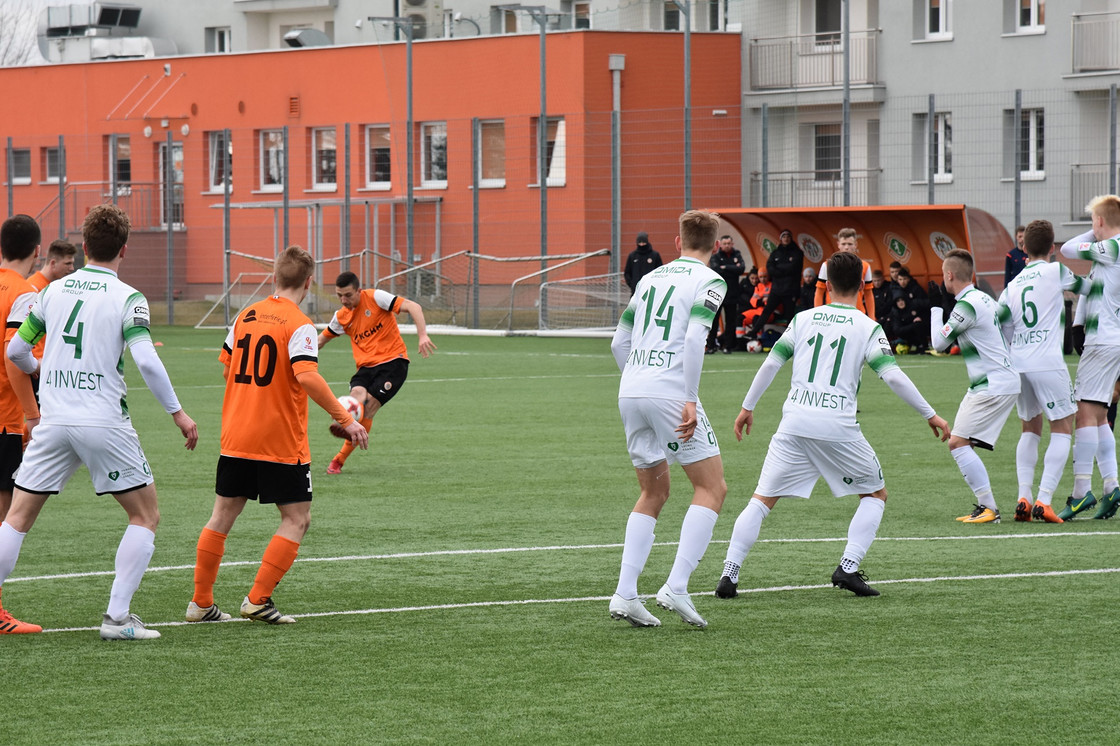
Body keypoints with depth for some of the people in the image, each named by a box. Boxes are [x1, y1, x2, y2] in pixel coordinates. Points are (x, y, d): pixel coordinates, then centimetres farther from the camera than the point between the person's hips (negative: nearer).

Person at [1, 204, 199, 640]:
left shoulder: (53, 291, 8)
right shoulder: (127, 299, -6)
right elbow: (146, 360, -18)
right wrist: (177, 413, -8)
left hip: (53, 422, 4)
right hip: (105, 422, -4)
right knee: (146, 515, 10)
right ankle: (117, 617, 1)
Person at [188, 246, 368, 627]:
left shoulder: (245, 316, 7)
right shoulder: (298, 325, -13)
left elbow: (227, 366, 18)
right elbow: (307, 377, -26)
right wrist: (344, 418, -22)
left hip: (236, 438, 6)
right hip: (282, 443, -6)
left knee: (223, 515, 15)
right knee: (296, 519, 5)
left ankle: (200, 602, 17)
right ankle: (258, 599, -3)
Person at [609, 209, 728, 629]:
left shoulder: (651, 278, 19)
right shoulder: (710, 282, -1)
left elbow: (619, 343, 20)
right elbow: (694, 339, -16)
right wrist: (689, 400, -16)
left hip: (630, 393, 7)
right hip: (670, 392, -7)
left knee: (653, 493, 17)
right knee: (712, 488, 3)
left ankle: (625, 594, 6)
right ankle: (676, 587, -11)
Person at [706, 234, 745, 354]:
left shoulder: (737, 255, 8)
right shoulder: (715, 257, 2)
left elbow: (742, 269, -7)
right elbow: (716, 270, -15)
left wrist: (726, 268, -10)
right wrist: (733, 269, -12)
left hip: (732, 294, 2)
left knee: (731, 321, 3)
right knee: (714, 320, -2)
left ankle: (727, 345, 9)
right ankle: (711, 345, 3)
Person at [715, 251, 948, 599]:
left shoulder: (803, 319, 10)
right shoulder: (867, 327, 2)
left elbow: (771, 363, 9)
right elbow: (892, 375, -6)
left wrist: (748, 407, 19)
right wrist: (930, 415, 1)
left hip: (794, 424, 2)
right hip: (838, 426, -2)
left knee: (762, 500, 10)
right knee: (875, 494, 17)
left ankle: (729, 575, -3)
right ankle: (848, 568, 1)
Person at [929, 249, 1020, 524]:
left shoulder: (967, 305, -17)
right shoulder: (983, 298, 13)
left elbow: (939, 343, -11)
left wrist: (935, 307, -1)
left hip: (994, 386, -10)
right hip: (1003, 380, 10)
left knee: (957, 443, -12)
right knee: (959, 443, 12)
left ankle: (989, 508, -14)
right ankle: (985, 505, 11)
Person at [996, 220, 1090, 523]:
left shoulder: (1012, 286, 13)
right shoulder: (1055, 271, -1)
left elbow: (1000, 330, 11)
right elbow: (1086, 287, 15)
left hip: (1017, 362, 5)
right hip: (1047, 362, -5)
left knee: (1030, 430, 19)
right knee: (1062, 429, 3)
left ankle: (1023, 497, 6)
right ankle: (1044, 500, -10)